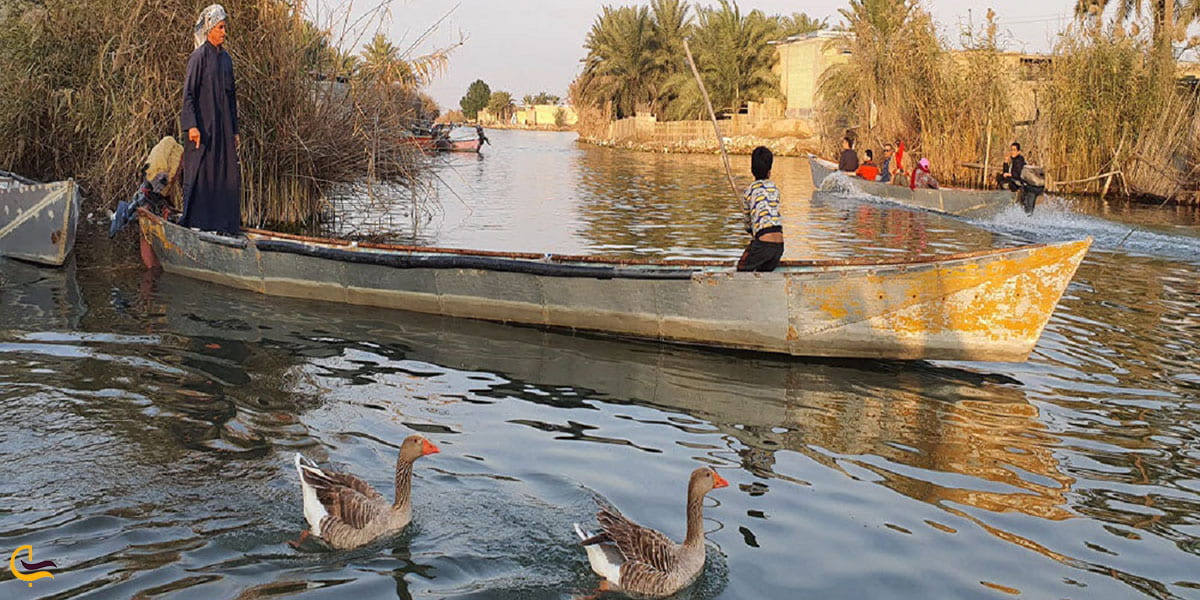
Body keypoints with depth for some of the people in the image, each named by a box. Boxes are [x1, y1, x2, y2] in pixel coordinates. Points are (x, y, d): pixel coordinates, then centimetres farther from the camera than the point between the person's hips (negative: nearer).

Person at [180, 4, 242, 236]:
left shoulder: (226, 59, 14)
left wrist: (235, 130, 15)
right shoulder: (198, 57, -7)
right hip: (203, 126, -7)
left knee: (228, 175, 6)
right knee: (200, 173, -4)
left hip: (223, 127, 7)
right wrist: (192, 126, -20)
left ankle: (223, 223, 12)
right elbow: (188, 93, -11)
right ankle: (194, 220, 3)